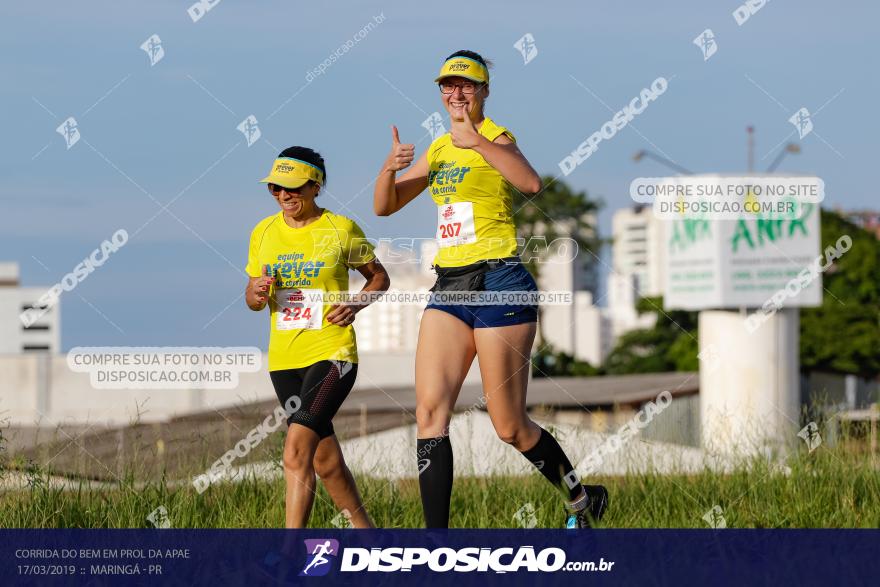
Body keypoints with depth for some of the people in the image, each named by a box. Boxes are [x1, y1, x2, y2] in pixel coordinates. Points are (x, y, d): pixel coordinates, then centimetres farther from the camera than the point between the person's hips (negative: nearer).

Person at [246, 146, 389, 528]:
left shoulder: (341, 230, -4)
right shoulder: (263, 233, 7)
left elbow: (378, 277, 9)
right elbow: (252, 296, 16)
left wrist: (355, 304, -9)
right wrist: (257, 294, -7)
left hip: (332, 353, -5)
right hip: (283, 359, 5)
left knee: (297, 450, -21)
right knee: (324, 457, 14)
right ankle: (364, 531, 32)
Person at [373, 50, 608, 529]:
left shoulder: (496, 138, -6)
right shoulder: (439, 149, 16)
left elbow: (531, 183, -27)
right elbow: (385, 205, 18)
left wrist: (477, 141, -36)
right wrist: (390, 168, -3)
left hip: (497, 282, -7)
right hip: (448, 286, 7)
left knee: (510, 427, -1)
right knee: (430, 410, -10)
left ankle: (583, 499, 24)